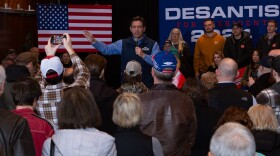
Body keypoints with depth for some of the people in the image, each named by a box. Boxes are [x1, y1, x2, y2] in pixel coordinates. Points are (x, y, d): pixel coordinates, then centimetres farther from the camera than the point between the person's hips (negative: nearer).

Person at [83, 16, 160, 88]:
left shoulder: (153, 44, 0)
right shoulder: (123, 43, 9)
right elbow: (106, 49, 2)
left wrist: (143, 55, -22)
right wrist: (93, 41, -11)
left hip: (146, 84, -2)